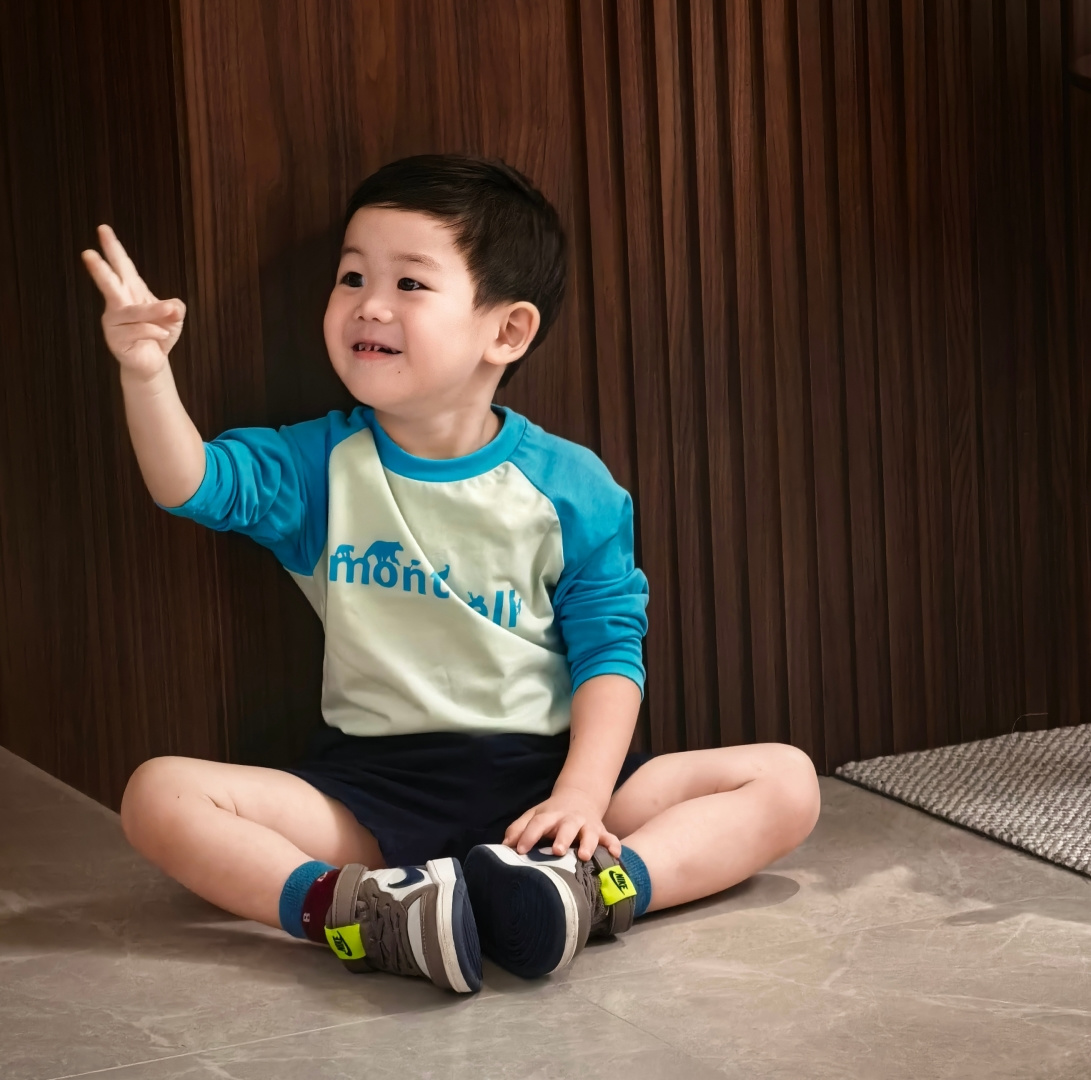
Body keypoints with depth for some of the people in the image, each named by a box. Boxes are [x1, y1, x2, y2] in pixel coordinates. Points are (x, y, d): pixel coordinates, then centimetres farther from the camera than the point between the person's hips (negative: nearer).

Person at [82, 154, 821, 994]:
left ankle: (591, 890, -38)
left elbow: (610, 649, -3)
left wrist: (581, 797, -18)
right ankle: (355, 908, -39)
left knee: (786, 781, -17)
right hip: (373, 784, 1)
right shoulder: (322, 464, 5)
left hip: (539, 768, 0)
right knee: (159, 797, -23)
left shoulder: (568, 485, -1)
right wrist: (147, 370, -30)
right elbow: (193, 483, -11)